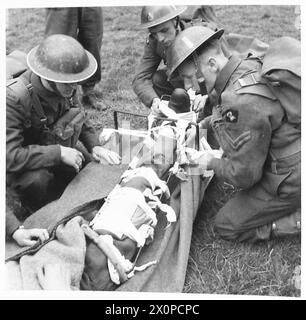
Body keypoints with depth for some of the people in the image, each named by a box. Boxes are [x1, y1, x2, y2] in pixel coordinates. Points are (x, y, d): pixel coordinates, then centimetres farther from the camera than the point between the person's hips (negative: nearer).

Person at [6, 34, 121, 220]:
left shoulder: (65, 87, -12)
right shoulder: (14, 98, -32)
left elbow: (79, 118, 8)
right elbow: (9, 156, -38)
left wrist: (94, 146, -8)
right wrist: (58, 153, -35)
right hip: (23, 166, -6)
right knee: (37, 180, -36)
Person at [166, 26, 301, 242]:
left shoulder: (242, 102, -32)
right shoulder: (247, 64, -4)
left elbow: (244, 175, -25)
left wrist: (212, 163, -7)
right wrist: (209, 121, 15)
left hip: (291, 179, -8)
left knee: (227, 227, 4)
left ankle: (299, 221, 0)